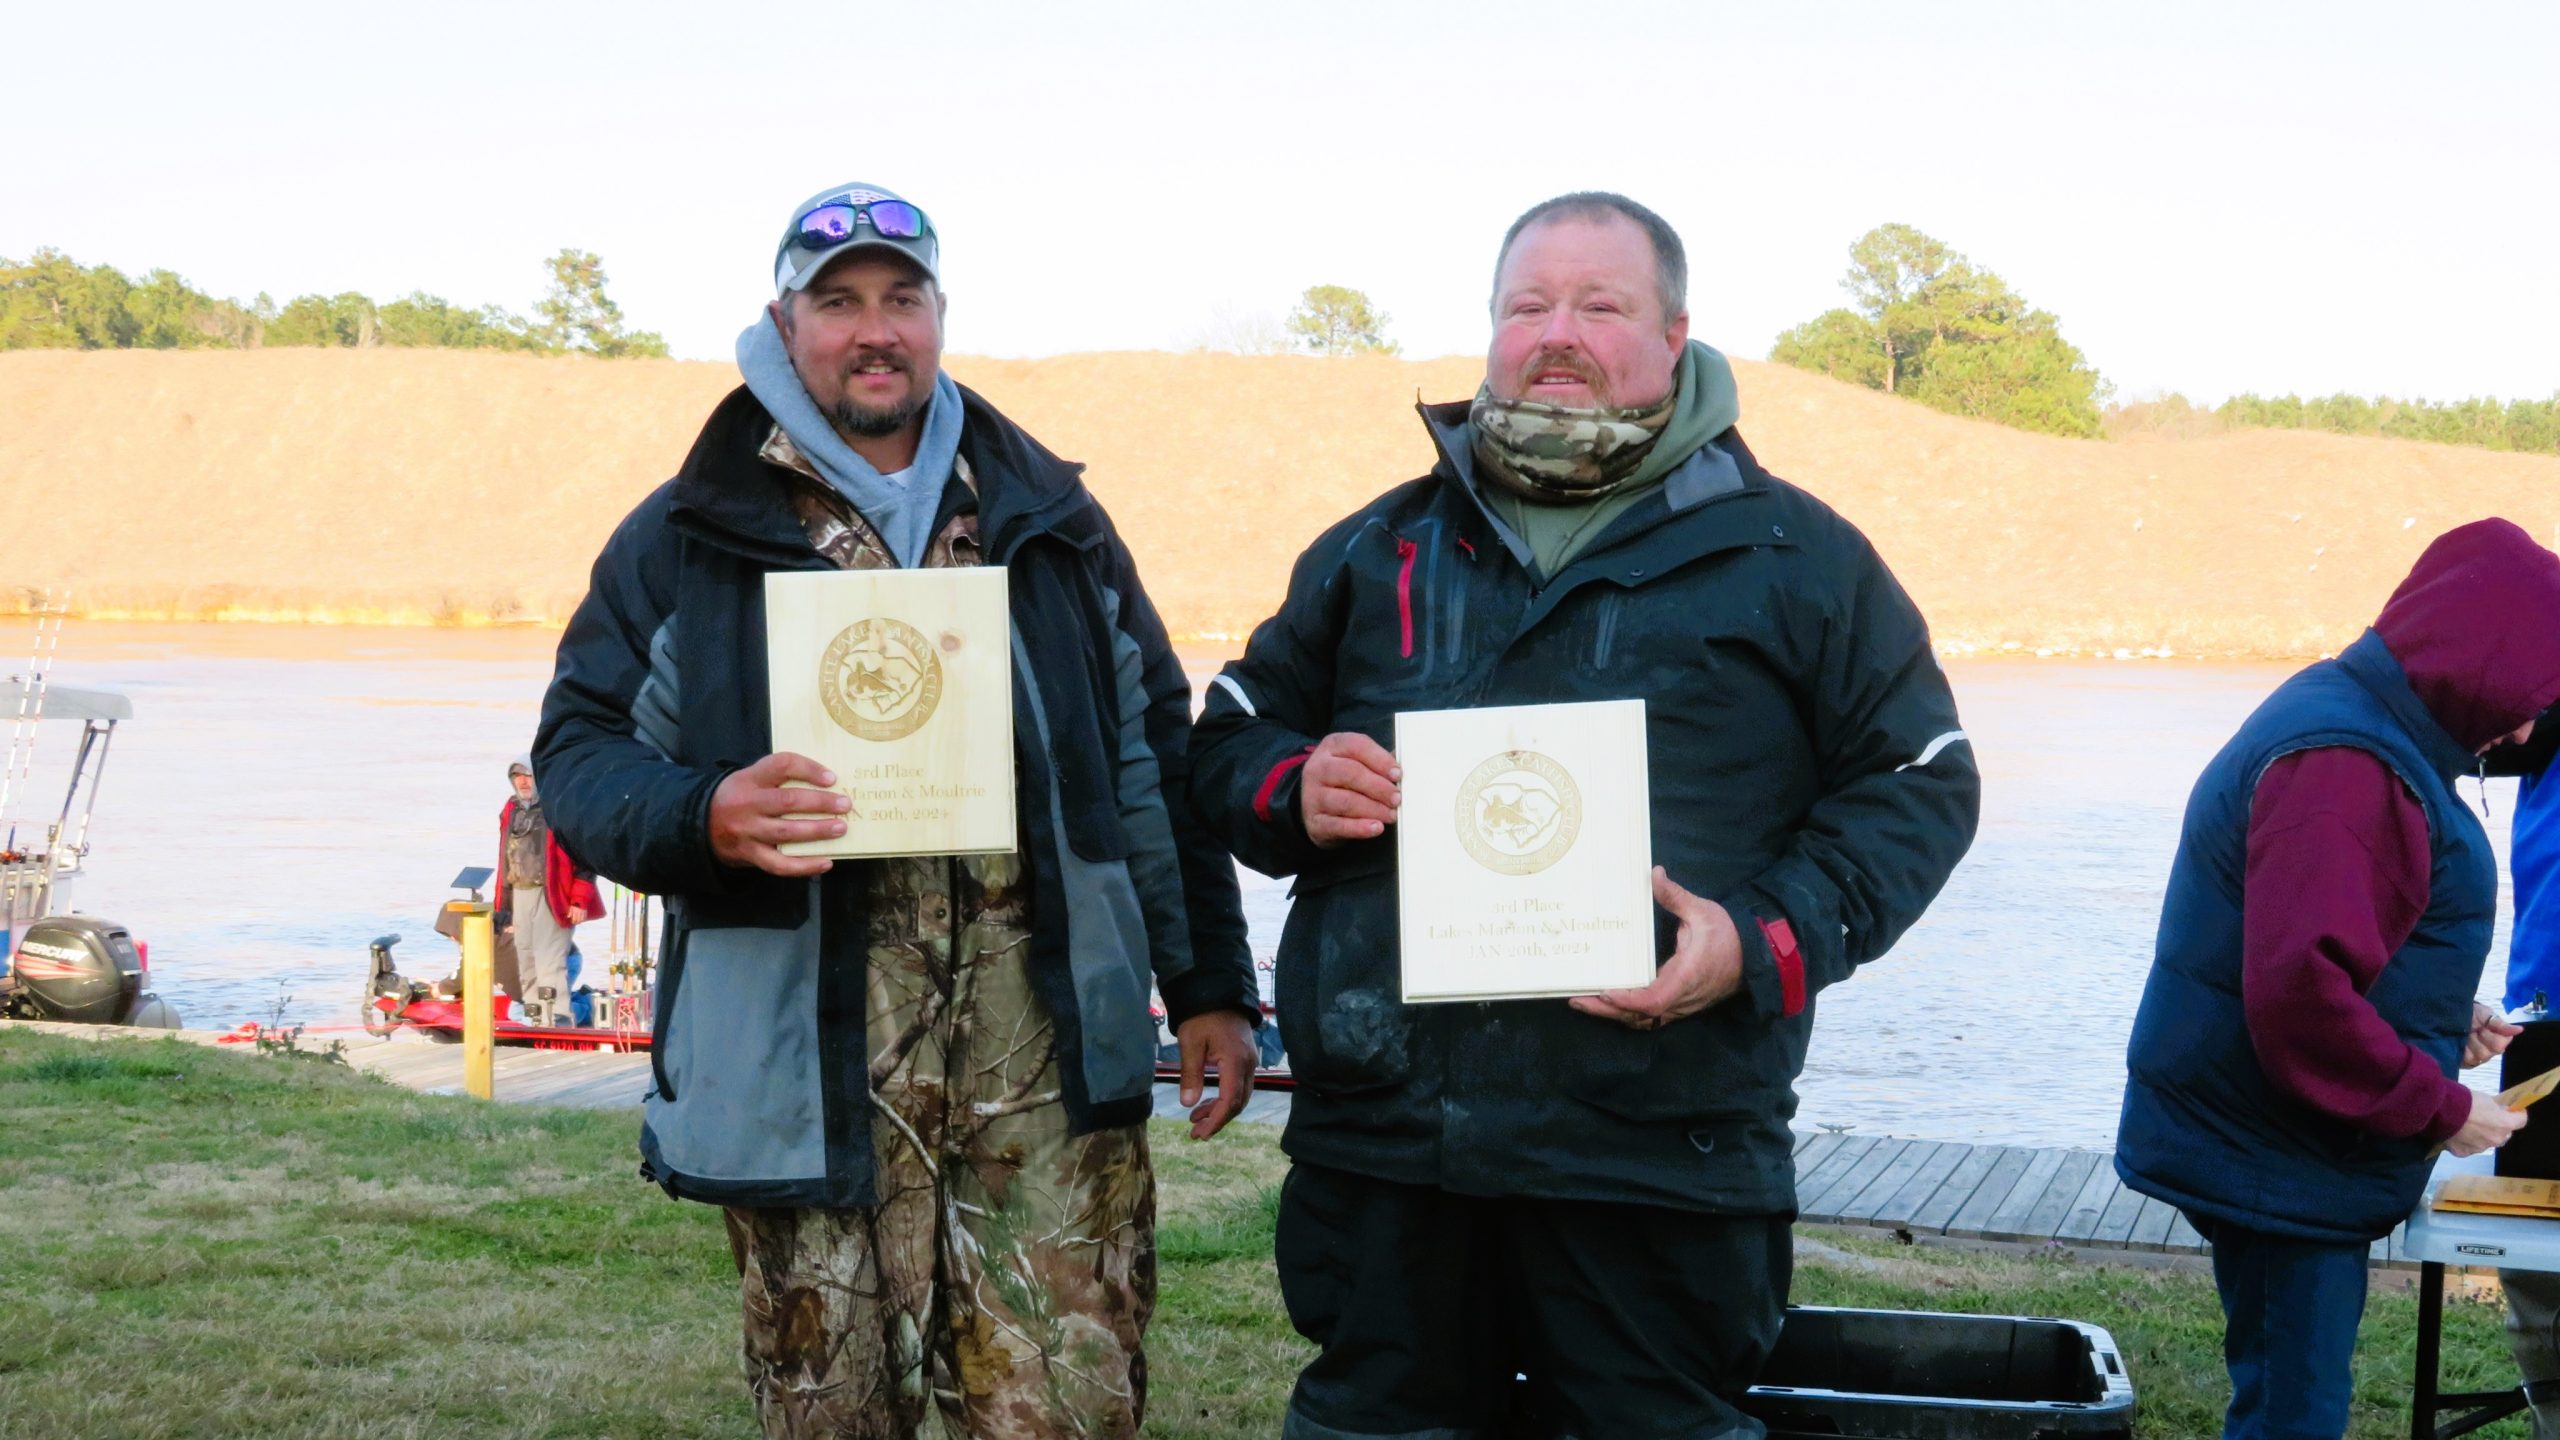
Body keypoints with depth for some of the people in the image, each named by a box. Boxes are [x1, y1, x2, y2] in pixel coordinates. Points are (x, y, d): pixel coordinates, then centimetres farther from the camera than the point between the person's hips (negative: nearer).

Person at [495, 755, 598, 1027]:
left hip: (551, 895, -8)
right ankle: (533, 1016, 16)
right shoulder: (511, 811, 15)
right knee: (525, 961, 10)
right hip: (519, 895, 8)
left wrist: (580, 900, -14)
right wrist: (504, 904, 18)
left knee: (549, 960, -12)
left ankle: (556, 1017, -12)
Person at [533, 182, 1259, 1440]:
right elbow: (579, 753, 2)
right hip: (808, 1087, -1)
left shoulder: (1051, 524, 13)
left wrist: (1211, 985, 12)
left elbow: (1154, 759, 15)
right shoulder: (687, 540, 6)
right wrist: (704, 817, -19)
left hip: (1048, 1080, 1)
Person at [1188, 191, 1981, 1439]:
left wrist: (1770, 941, -10)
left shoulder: (1792, 556, 6)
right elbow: (1230, 739, 22)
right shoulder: (1379, 549, 16)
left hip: (1661, 1160, -3)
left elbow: (1918, 780, 6)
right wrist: (1295, 790, -4)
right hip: (1381, 1140, 3)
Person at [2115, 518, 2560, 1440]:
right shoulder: (2346, 772, -22)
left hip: (2285, 1155, 10)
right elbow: (2304, 993, -30)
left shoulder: (2354, 729, 12)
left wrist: (2444, 1020, 9)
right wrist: (2441, 1110, -19)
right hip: (2283, 1164, -10)